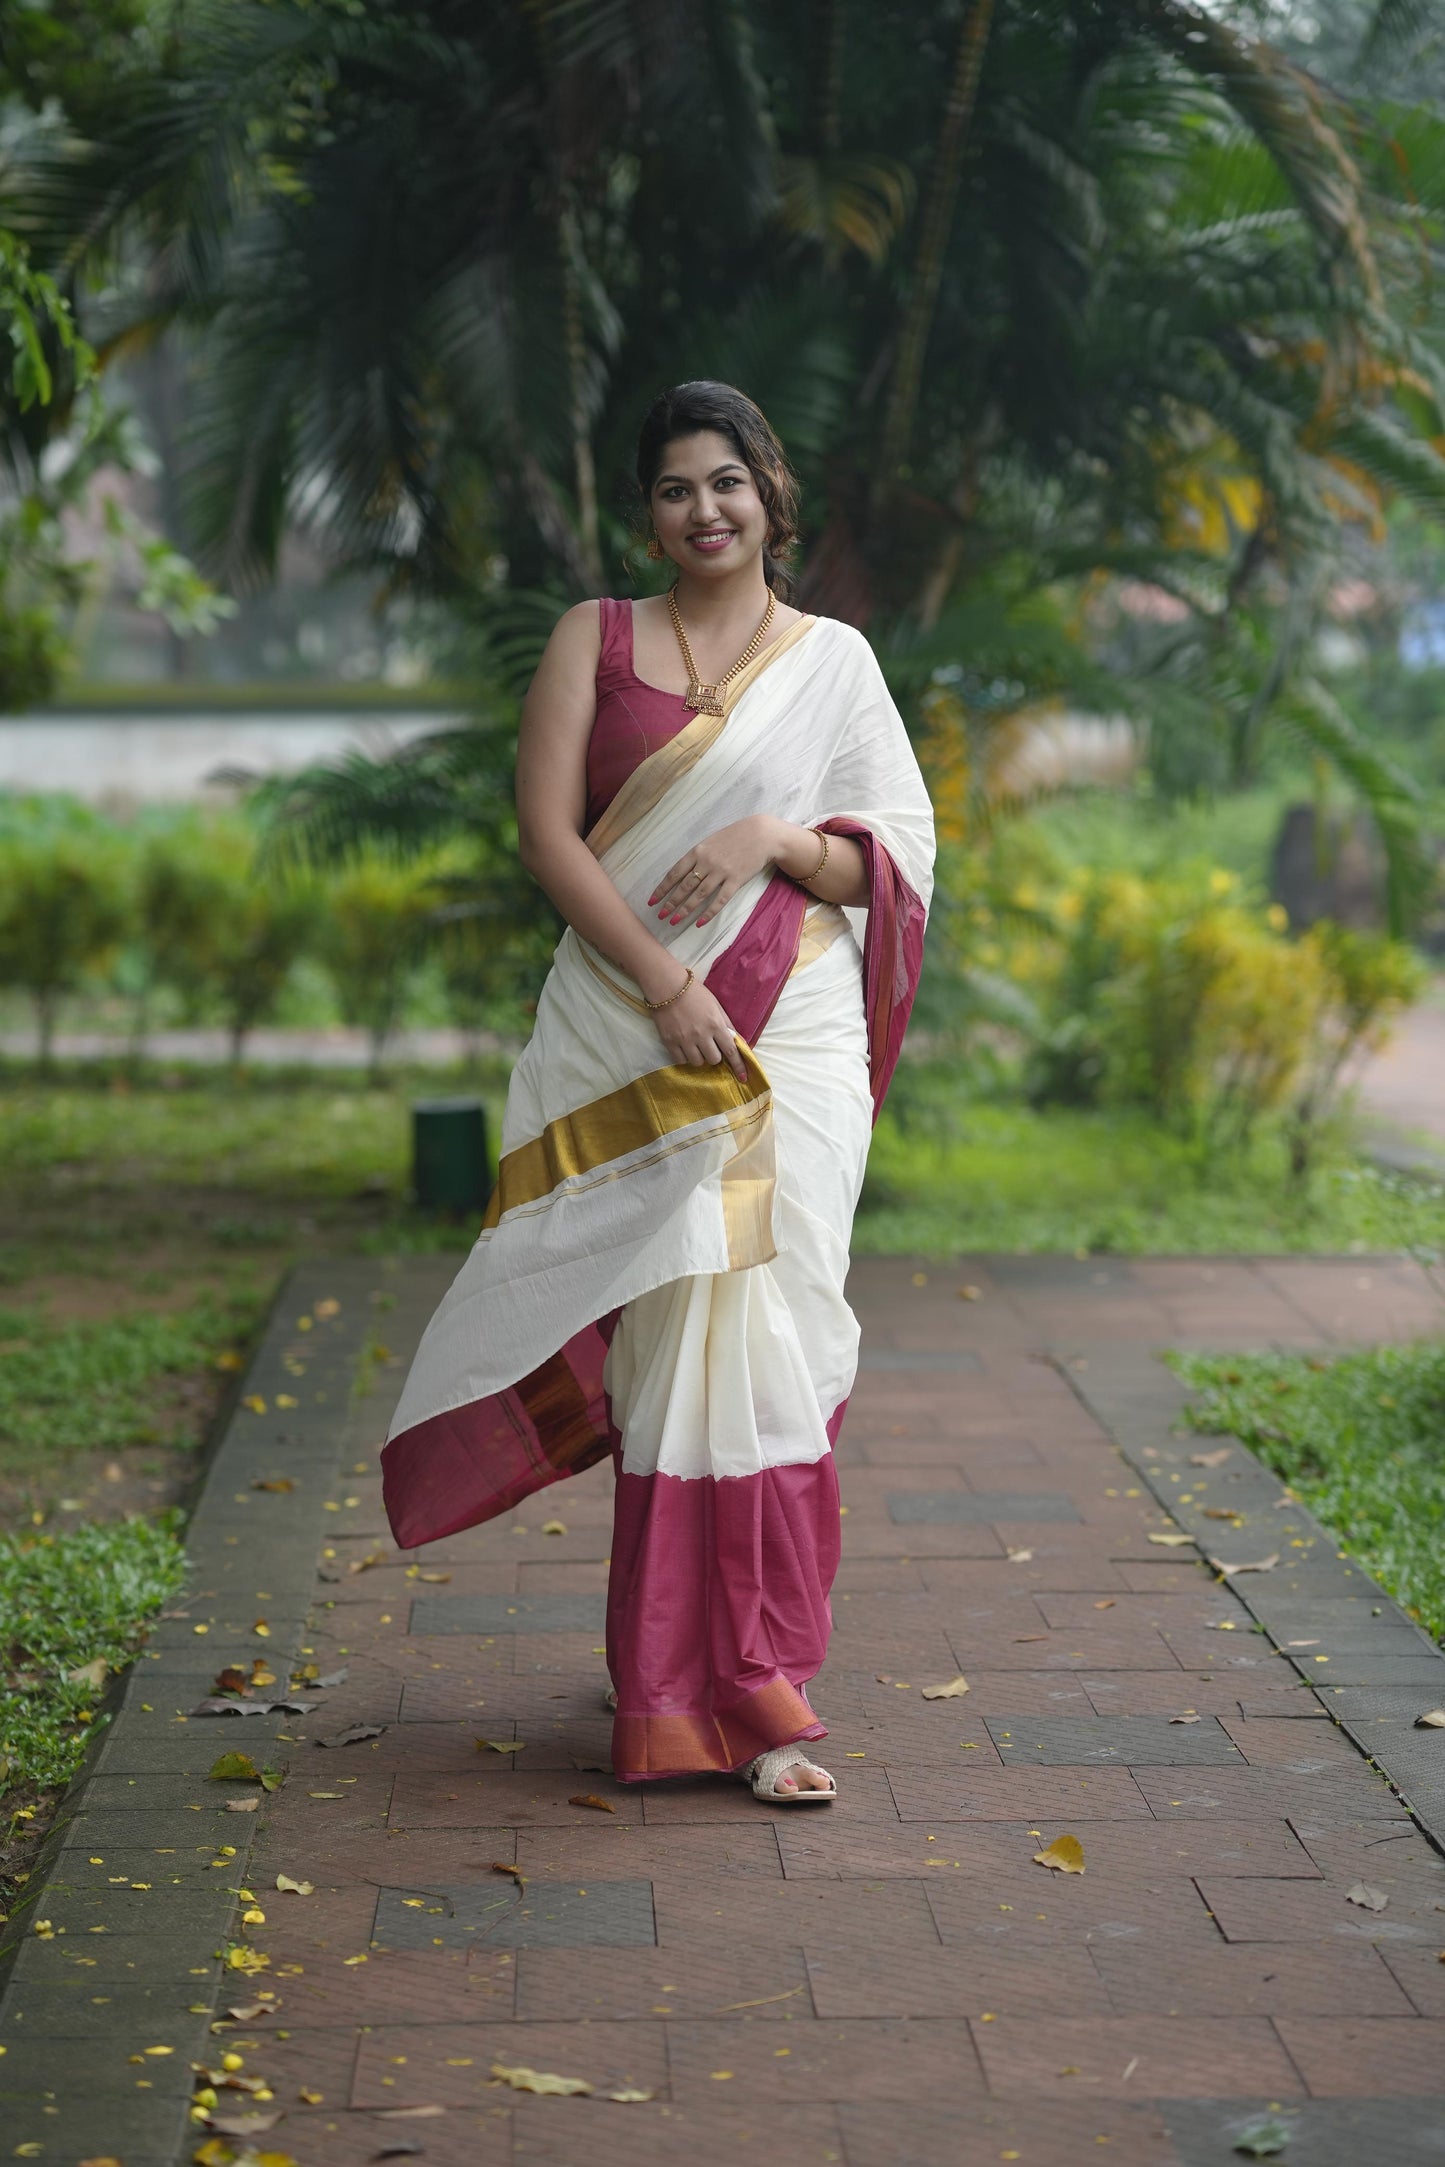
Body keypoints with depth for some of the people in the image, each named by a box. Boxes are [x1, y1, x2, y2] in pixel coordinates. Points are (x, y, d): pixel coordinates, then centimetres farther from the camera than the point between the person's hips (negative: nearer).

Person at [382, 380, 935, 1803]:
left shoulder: (832, 659, 10)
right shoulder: (596, 639, 9)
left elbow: (899, 856, 9)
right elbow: (546, 832, -1)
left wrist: (772, 839, -11)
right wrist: (663, 983, -12)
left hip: (788, 1037, 0)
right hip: (625, 1031, 0)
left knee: (761, 1339, -5)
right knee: (668, 1339, -2)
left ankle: (756, 1689, 1)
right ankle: (686, 1679, 10)